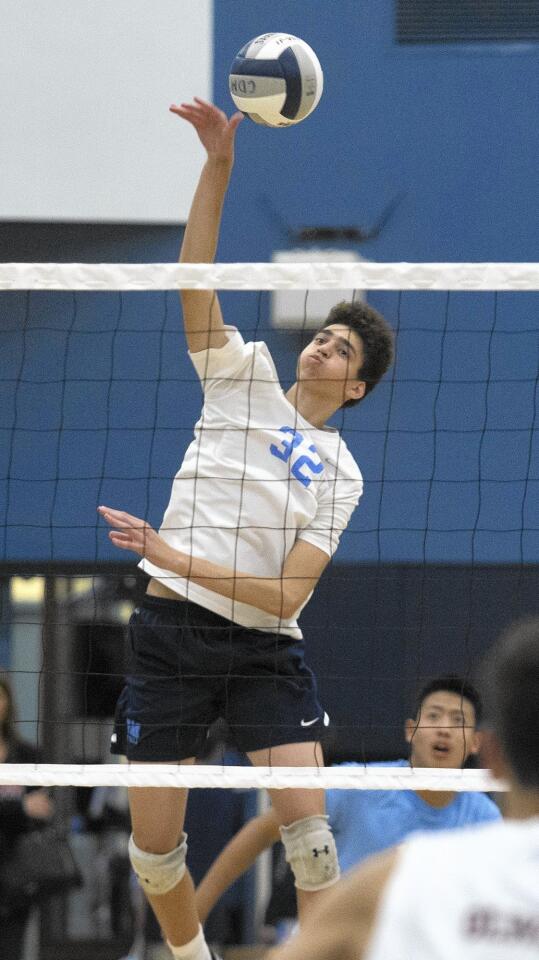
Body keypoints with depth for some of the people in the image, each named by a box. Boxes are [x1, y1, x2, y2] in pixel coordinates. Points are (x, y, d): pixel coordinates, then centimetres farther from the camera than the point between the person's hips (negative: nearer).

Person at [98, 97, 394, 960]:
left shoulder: (339, 476, 4)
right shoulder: (244, 373, 8)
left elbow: (286, 592, -7)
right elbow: (194, 281, -6)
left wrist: (179, 559, -18)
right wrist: (219, 166, -18)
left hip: (264, 646, 0)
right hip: (173, 630, 0)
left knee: (307, 827, -14)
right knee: (154, 845, 0)